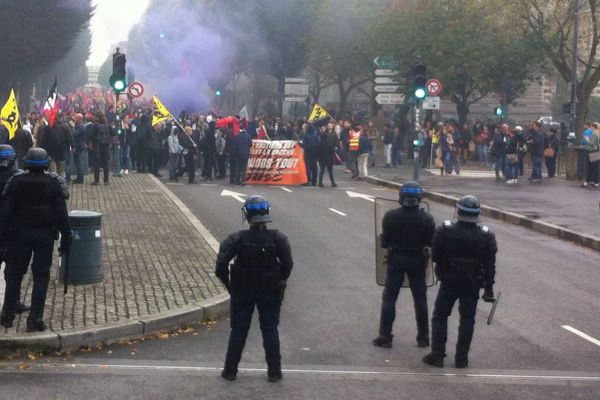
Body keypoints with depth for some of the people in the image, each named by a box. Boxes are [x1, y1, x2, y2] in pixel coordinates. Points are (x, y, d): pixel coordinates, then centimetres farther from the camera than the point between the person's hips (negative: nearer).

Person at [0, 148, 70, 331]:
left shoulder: (16, 182, -4)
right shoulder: (54, 182, -5)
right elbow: (62, 214, -6)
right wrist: (66, 238, -1)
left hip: (20, 233, 1)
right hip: (45, 234, -1)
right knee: (41, 276, 4)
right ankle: (35, 319, 0)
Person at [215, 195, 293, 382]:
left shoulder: (238, 239, -14)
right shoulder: (278, 238, -13)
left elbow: (221, 263, -16)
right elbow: (287, 264, -11)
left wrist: (229, 284, -2)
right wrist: (280, 282, 6)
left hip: (242, 291, 0)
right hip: (270, 292, 0)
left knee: (238, 330, 11)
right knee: (270, 330, 11)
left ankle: (230, 370, 15)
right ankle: (274, 371, 13)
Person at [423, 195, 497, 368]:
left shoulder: (445, 231, -13)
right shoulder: (485, 236, -7)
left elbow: (435, 256, -8)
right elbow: (489, 266, -6)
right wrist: (488, 288, 0)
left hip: (449, 282, -1)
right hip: (472, 285, 1)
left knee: (440, 317, 10)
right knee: (467, 320, 9)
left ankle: (437, 355, 8)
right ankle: (461, 358, 11)